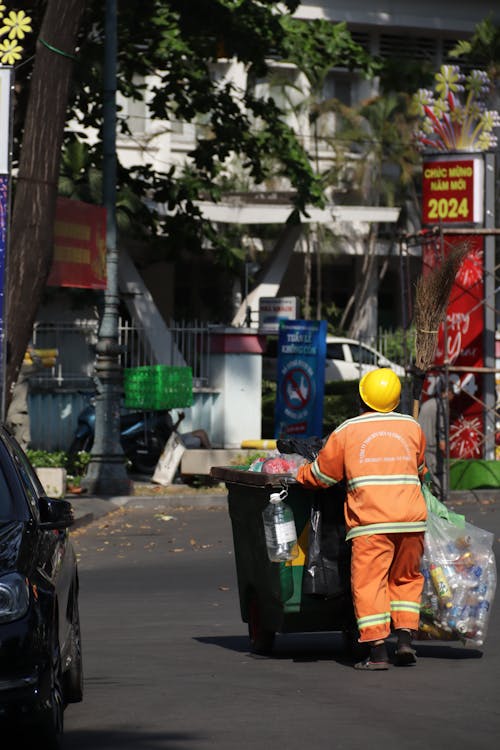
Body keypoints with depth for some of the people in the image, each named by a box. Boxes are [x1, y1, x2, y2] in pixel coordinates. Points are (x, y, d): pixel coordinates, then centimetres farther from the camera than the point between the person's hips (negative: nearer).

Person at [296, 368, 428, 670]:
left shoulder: (347, 432, 2)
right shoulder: (412, 427, 11)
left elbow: (321, 476, 9)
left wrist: (300, 473, 29)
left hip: (371, 521, -3)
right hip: (411, 518, 3)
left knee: (369, 583, 0)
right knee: (406, 578, 19)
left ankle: (378, 650, -7)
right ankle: (406, 638, 9)